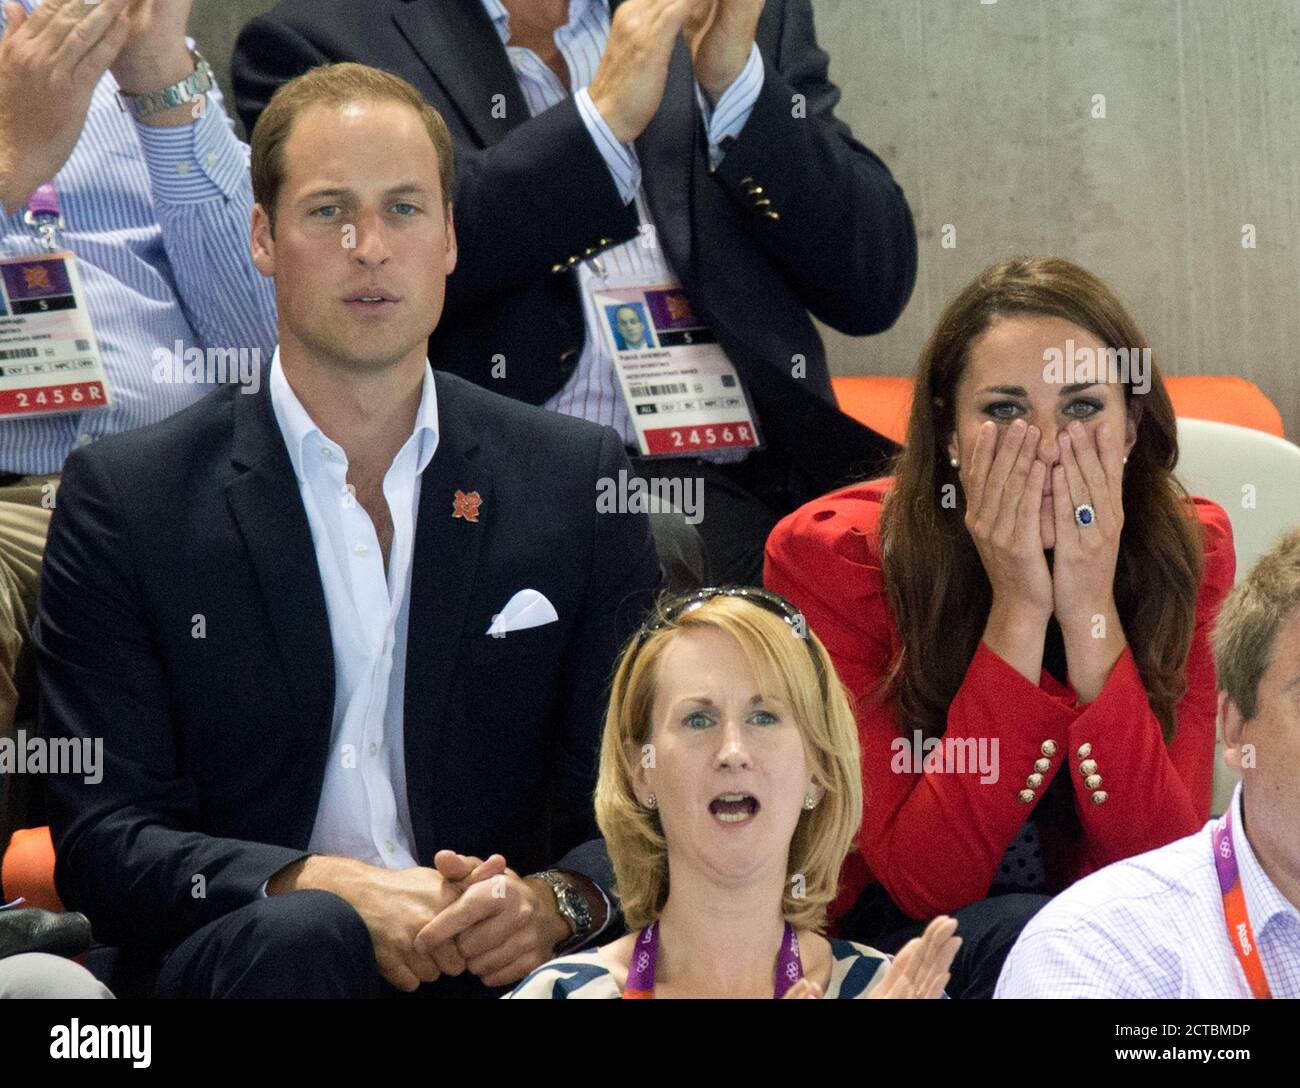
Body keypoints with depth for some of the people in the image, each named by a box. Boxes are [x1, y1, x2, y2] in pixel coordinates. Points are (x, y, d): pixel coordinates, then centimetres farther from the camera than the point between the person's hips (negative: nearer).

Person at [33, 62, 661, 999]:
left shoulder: (577, 479, 10)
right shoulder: (124, 498, 4)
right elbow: (99, 840, -2)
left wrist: (553, 903, -14)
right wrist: (324, 888, -19)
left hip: (500, 961, 2)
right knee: (300, 935, -37)